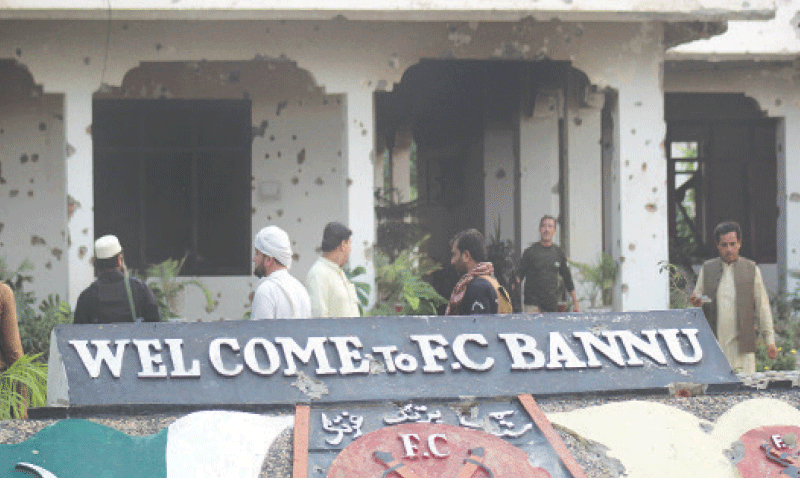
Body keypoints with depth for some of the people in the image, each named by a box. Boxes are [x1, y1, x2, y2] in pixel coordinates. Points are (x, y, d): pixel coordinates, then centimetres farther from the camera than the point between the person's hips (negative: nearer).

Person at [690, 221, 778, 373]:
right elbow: (697, 298, 19)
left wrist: (770, 341, 5)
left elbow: (763, 307, 10)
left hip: (742, 345, -1)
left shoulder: (751, 269, 9)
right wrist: (697, 302, -7)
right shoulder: (707, 269, 12)